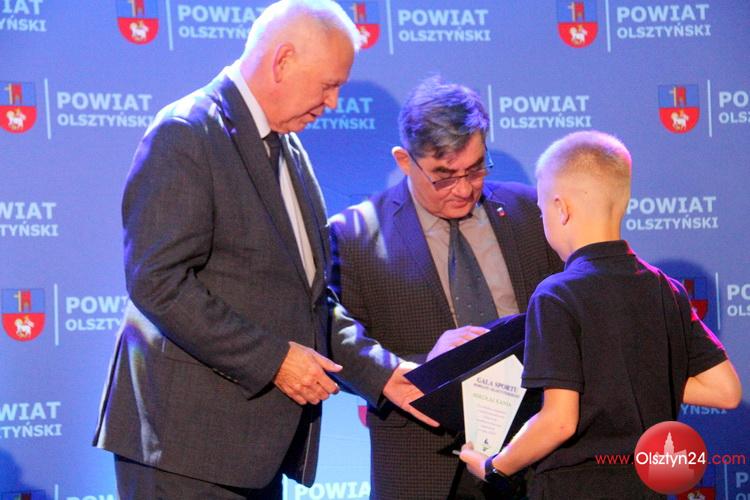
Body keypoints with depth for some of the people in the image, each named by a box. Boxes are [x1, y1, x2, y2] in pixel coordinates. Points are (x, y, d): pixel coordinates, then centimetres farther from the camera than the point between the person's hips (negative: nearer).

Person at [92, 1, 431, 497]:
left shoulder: (288, 151, 16)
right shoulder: (187, 134, -11)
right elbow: (158, 282, -20)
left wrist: (382, 373, 7)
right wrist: (273, 359, -19)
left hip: (257, 436, 8)